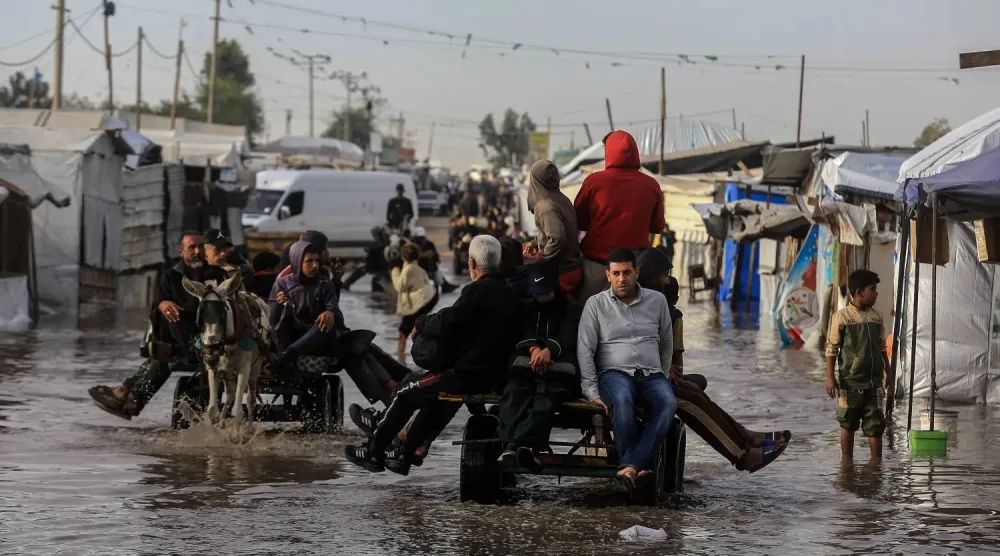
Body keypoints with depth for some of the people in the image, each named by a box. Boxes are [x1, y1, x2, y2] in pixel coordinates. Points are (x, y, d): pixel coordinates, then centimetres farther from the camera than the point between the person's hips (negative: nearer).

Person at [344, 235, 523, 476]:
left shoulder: (477, 291, -16)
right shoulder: (510, 294, 9)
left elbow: (445, 323, -22)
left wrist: (421, 323, -1)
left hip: (470, 373, -9)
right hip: (498, 373, 9)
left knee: (406, 396, 7)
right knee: (434, 397, 30)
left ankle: (373, 452, 17)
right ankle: (404, 458, 35)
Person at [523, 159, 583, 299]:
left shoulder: (546, 207, -20)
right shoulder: (562, 200, 6)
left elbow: (557, 239, -28)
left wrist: (538, 257, -16)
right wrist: (536, 243, 14)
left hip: (560, 275, -9)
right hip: (572, 270, 9)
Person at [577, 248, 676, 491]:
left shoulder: (657, 300, 12)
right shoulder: (596, 304, 7)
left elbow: (666, 345, 23)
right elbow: (585, 350, 2)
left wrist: (661, 378, 14)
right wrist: (592, 392, -9)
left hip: (652, 375, 2)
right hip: (614, 373, -2)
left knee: (668, 402, -34)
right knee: (622, 400, -40)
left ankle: (630, 466, -43)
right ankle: (639, 467, -36)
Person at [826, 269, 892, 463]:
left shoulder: (876, 317, 8)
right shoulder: (842, 316, -7)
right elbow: (832, 348, -6)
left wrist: (888, 373, 17)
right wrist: (830, 376, -10)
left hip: (874, 381, 4)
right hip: (850, 381, -4)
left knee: (875, 424, 2)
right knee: (848, 424, 5)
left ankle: (876, 461, 9)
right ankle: (847, 462, 14)